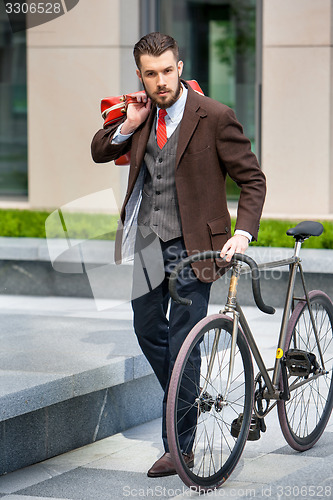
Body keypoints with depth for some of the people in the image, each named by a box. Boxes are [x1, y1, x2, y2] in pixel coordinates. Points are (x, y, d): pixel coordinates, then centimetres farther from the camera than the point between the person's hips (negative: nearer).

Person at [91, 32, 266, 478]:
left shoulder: (214, 117, -13)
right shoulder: (144, 113, 4)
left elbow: (252, 178, -9)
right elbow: (99, 152, 12)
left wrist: (243, 233, -22)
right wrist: (129, 125, -6)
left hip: (190, 245, -6)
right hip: (146, 241, 6)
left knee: (182, 341, -5)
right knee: (147, 330, 17)